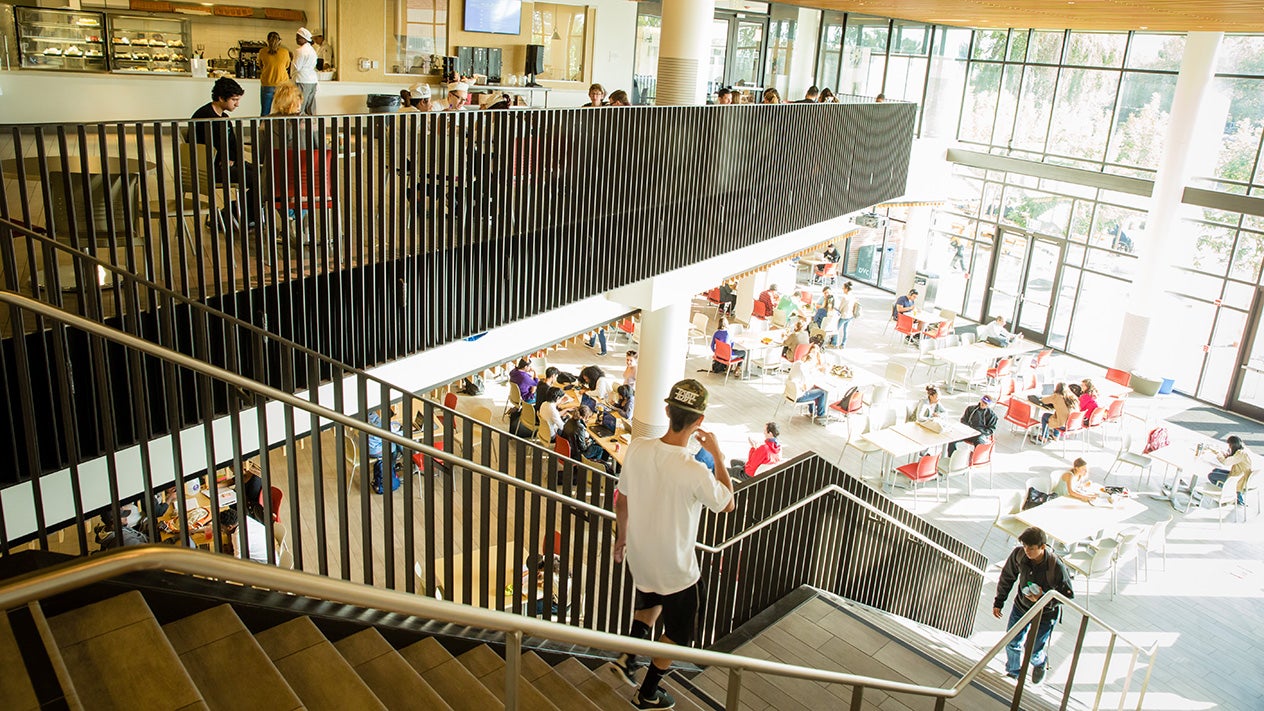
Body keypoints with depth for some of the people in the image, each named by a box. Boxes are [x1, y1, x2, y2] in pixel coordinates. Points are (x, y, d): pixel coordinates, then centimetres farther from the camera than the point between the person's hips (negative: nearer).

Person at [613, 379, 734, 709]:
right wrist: (718, 455, -7)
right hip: (676, 568, -5)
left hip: (639, 556, 5)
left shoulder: (637, 449, -17)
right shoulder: (694, 472, -33)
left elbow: (621, 502, -1)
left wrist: (623, 536, 16)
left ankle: (628, 656, 37)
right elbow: (727, 504, -11)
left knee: (650, 601, 38)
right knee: (676, 632, 22)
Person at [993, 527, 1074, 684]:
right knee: (1012, 644, 12)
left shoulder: (1056, 567, -31)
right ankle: (1013, 672, 42)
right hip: (1021, 607, 3)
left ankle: (1040, 664, 46)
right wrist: (999, 601, 2)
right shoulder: (1019, 554, -21)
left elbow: (1068, 595, -16)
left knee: (1033, 650, 8)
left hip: (1045, 614, -3)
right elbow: (1007, 576, -3)